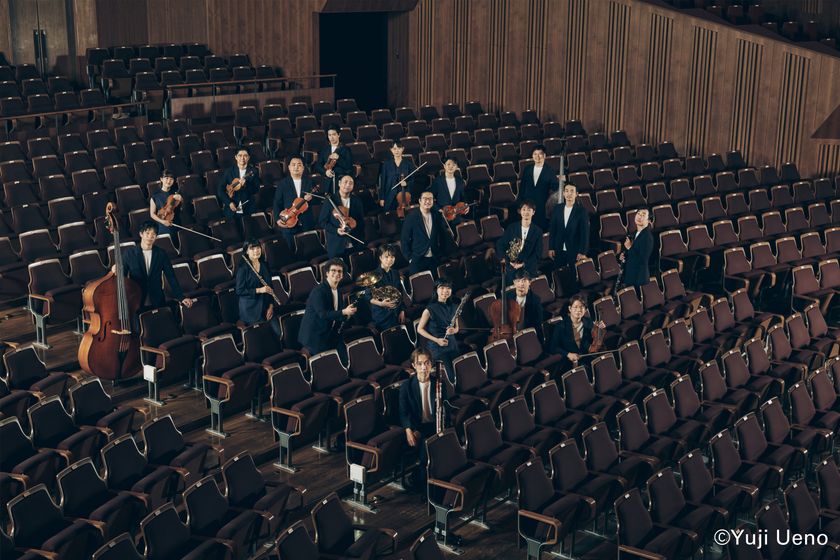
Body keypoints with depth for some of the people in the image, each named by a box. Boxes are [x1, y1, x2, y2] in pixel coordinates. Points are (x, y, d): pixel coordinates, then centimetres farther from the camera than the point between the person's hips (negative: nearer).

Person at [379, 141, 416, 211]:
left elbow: (413, 179, 6)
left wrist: (406, 183, -15)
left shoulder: (408, 163, 4)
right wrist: (382, 198, 2)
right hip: (390, 197, 0)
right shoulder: (387, 164, 5)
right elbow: (383, 181, 6)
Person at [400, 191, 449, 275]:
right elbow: (404, 240, -3)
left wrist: (440, 254, 3)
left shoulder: (437, 216, 4)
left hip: (434, 261, 3)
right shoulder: (411, 218, -6)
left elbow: (442, 236, 10)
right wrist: (410, 258, -6)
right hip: (417, 261, -3)